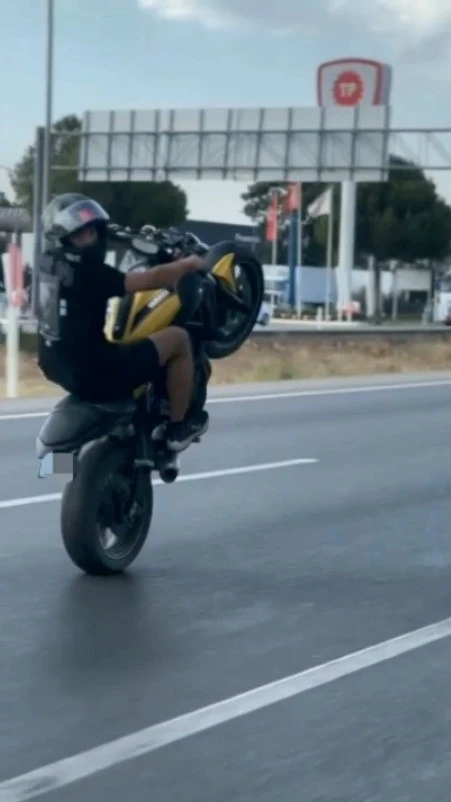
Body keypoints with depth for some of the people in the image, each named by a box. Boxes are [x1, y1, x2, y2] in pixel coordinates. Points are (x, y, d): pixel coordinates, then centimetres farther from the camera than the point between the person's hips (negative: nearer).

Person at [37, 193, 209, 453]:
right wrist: (188, 264, -4)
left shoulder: (48, 265, 3)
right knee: (178, 338, 2)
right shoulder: (86, 273, -24)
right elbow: (151, 280, -22)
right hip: (94, 374, -9)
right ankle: (179, 426, 14)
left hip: (60, 368, 9)